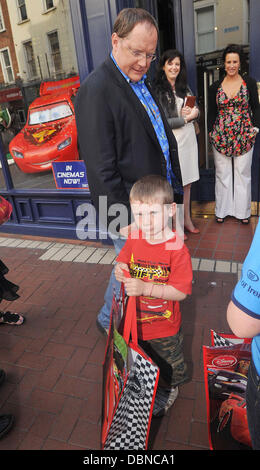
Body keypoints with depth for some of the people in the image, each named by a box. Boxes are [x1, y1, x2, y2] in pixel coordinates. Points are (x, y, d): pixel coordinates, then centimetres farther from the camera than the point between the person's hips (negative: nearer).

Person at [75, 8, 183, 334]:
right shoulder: (96, 90, -17)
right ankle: (109, 321, 36)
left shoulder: (142, 82, 12)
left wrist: (174, 185, 15)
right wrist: (122, 219, -19)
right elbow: (100, 167, -21)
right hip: (130, 211, -9)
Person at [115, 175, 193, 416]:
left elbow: (181, 291, -27)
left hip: (163, 326, -4)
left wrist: (145, 288, -34)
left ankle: (168, 391, 54)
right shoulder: (134, 238, -11)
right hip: (136, 321, 5)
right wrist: (120, 269, -18)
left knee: (167, 365, 24)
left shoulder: (177, 249, -27)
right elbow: (123, 260, 5)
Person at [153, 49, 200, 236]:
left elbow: (196, 110, 17)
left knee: (187, 182, 12)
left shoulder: (185, 87, 13)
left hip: (189, 138, 7)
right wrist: (186, 117, -9)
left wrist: (193, 112, -7)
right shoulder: (158, 90, -8)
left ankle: (187, 219, 25)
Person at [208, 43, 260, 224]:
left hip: (244, 135, -1)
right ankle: (222, 210, 19)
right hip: (221, 136, 1)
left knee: (243, 173, 5)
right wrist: (211, 132, 3)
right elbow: (212, 112, 9)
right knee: (222, 174, 6)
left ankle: (243, 211, 17)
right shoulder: (215, 86, 5)